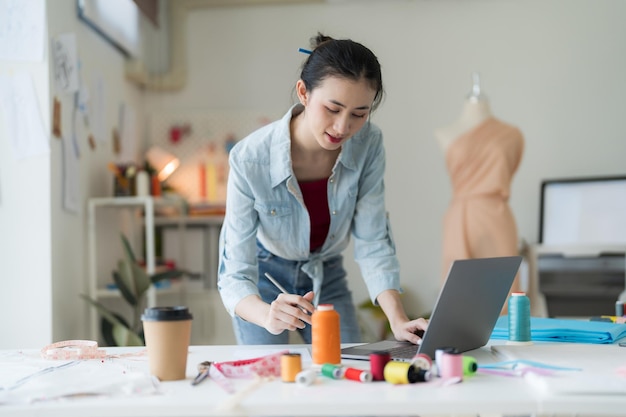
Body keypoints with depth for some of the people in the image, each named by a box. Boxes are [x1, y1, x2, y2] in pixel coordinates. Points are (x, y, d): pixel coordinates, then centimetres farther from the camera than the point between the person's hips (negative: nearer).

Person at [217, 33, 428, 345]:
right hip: (263, 276, -3)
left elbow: (373, 243, -17)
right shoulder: (250, 158, -33)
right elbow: (234, 275, -33)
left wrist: (398, 321, -31)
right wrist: (268, 315, -54)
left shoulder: (368, 144, -23)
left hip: (326, 276, 3)